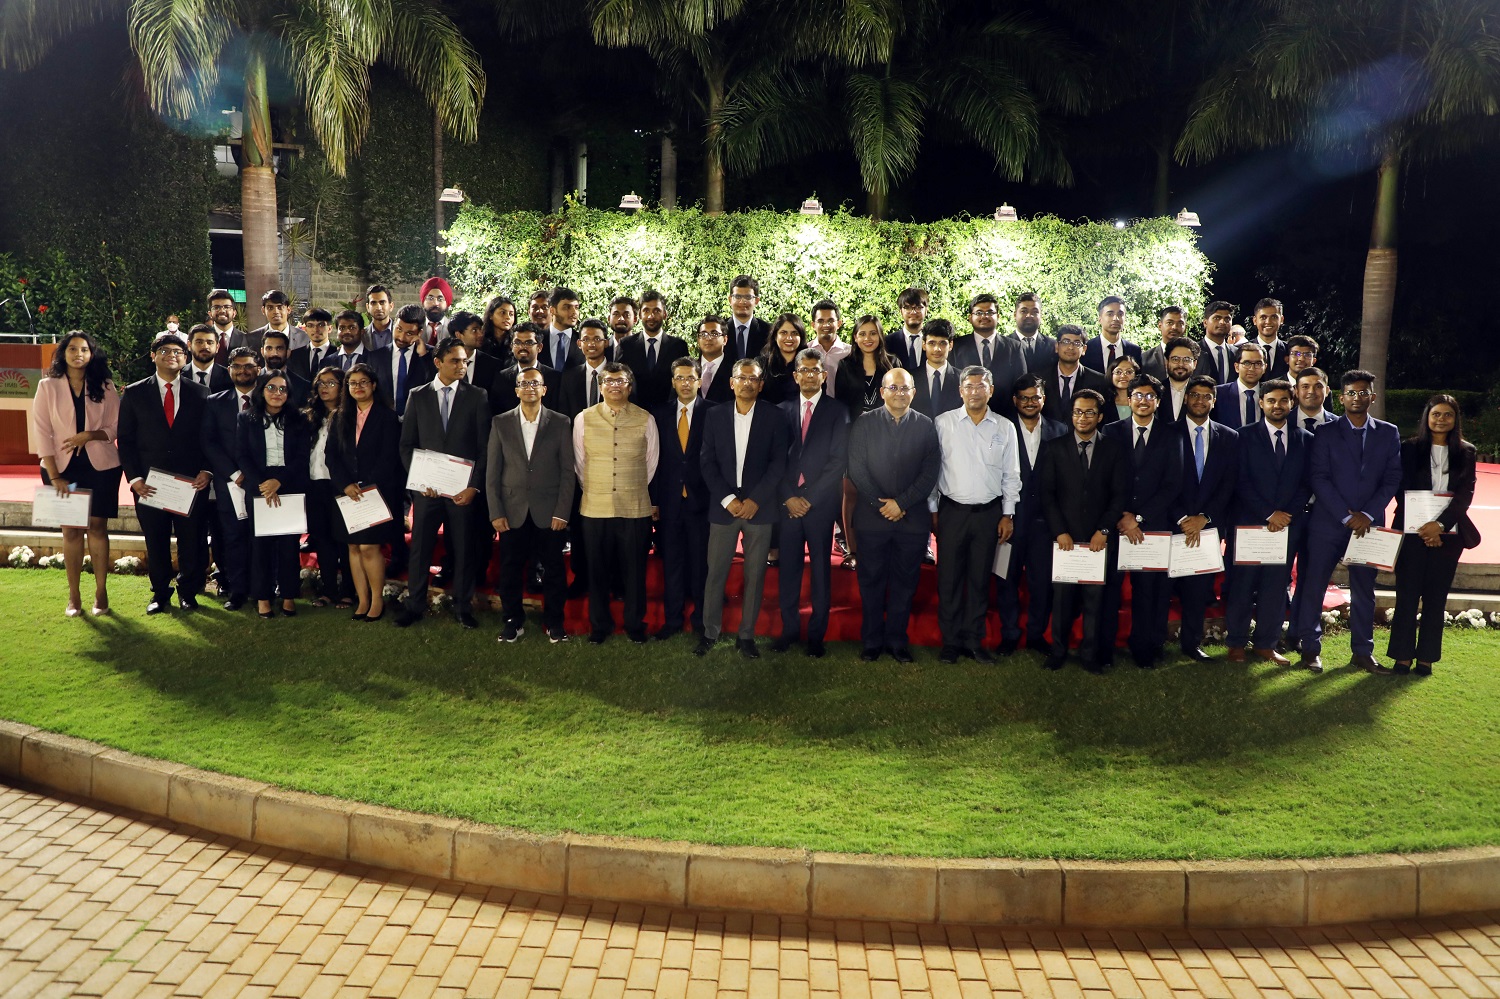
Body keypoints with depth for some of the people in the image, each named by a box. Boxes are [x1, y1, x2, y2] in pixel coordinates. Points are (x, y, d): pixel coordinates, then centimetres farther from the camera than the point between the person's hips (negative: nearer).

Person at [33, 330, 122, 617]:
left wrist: (89, 435, -18)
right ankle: (74, 596, 11)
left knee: (97, 527, 3)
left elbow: (115, 428, 2)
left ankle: (101, 593, 9)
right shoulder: (47, 387, 1)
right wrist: (54, 475, -9)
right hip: (63, 467, 0)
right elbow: (42, 432, -3)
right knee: (71, 530, 4)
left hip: (100, 467, 0)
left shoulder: (104, 387, 3)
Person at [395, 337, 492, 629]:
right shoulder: (418, 396, 8)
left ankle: (463, 607, 16)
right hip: (426, 486, 1)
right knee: (420, 547, 4)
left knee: (463, 548, 5)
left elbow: (485, 446, 1)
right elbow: (406, 444, 8)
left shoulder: (477, 396, 4)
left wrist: (474, 485, -8)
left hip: (463, 488, -1)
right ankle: (415, 605, 16)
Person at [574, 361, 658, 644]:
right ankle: (600, 625, 23)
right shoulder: (584, 419, 2)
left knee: (634, 569, 8)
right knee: (597, 570, 9)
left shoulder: (645, 420, 0)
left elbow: (651, 461, 9)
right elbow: (579, 462, 10)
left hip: (635, 508, -1)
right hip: (595, 508, 1)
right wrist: (593, 490, 11)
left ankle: (635, 624, 23)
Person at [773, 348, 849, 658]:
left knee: (820, 569, 4)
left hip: (821, 502, -3)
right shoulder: (784, 410, 11)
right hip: (788, 502, 3)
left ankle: (816, 634, 11)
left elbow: (838, 461, -6)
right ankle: (789, 628, 16)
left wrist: (809, 498, -10)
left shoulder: (837, 411, 1)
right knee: (788, 567, 5)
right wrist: (788, 497, -5)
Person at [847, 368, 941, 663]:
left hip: (912, 517, 1)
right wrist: (882, 504, -9)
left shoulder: (926, 426, 4)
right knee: (871, 580, 6)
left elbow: (931, 472, -2)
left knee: (905, 582, 7)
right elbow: (857, 468, -3)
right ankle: (871, 640, 17)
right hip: (872, 516, 0)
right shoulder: (865, 423, 3)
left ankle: (897, 639, 18)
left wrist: (901, 502, -11)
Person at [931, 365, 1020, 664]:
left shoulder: (1005, 427, 4)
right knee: (949, 579, 3)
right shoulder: (943, 423, -1)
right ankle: (951, 641, 14)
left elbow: (1011, 475, 8)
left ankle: (974, 641, 20)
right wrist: (933, 510, 1)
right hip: (952, 511, -1)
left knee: (980, 580, 9)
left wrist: (1008, 514, 4)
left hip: (989, 513, 2)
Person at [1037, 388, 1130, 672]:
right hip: (1064, 537, 0)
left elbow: (1120, 494, 3)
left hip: (1098, 538, 0)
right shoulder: (1054, 448, 7)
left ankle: (1090, 654, 11)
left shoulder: (1115, 451, 8)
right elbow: (1046, 492, 2)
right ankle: (1058, 651, 12)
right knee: (1062, 595, 1)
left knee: (1095, 597, 2)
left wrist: (1104, 531, -7)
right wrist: (1060, 531, -7)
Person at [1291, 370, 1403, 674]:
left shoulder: (1388, 433, 8)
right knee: (1314, 586, 0)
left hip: (1368, 523, 2)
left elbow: (1392, 479, 4)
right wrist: (1346, 515, -13)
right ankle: (1310, 647, 10)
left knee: (1364, 589, 8)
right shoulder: (1326, 433, 1)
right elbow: (1319, 478, -6)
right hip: (1328, 523, -2)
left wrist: (1367, 515, -8)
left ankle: (1363, 651, 16)